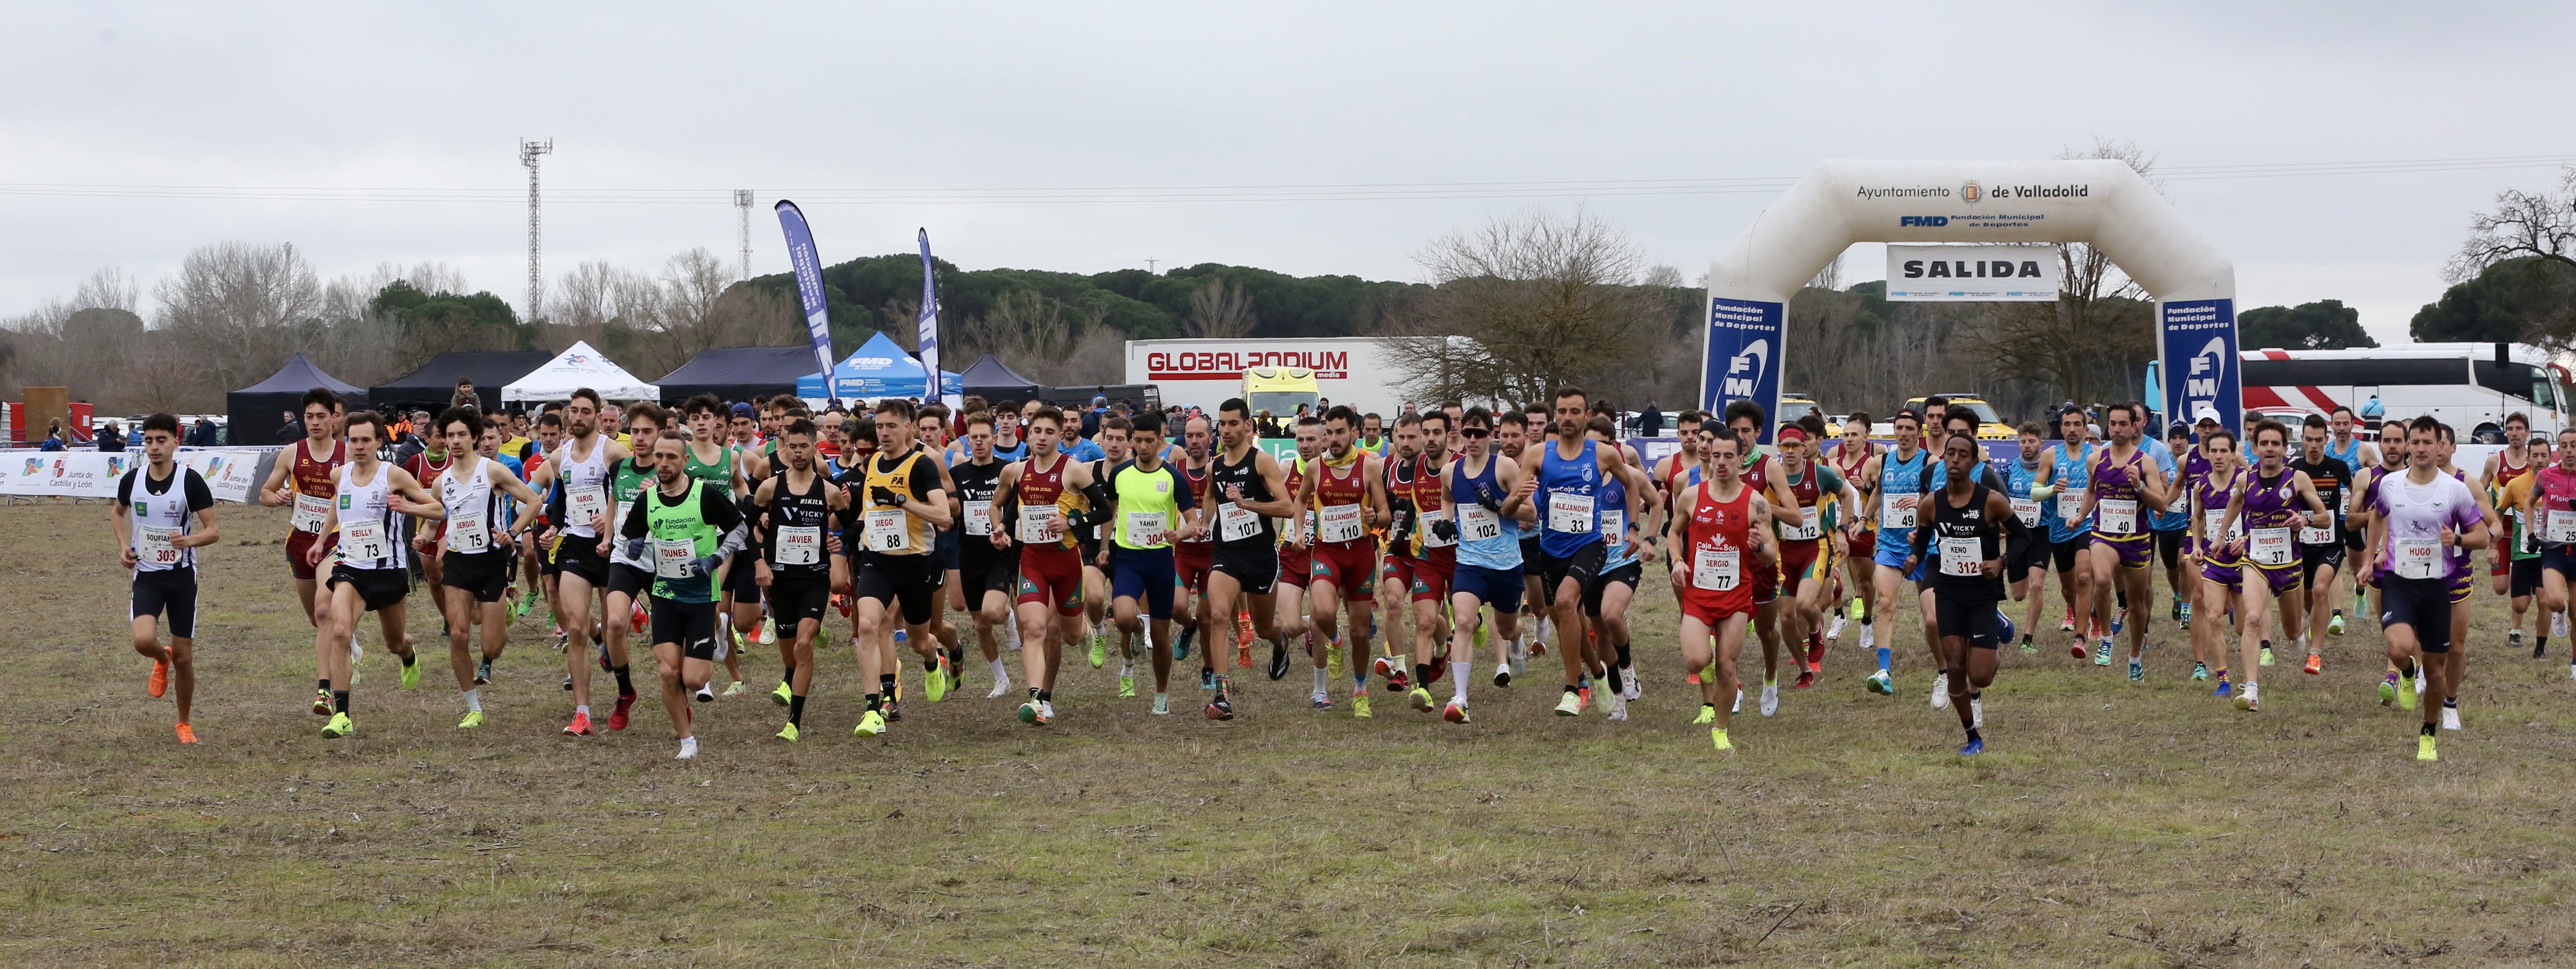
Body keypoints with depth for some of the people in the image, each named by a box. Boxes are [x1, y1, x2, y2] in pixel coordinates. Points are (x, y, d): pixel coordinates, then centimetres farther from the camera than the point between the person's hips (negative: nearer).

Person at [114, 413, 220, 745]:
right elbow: (119, 513, 20)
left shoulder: (190, 481, -11)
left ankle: (184, 723, 24)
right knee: (144, 640, -23)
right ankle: (162, 660, 15)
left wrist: (190, 540, -29)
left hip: (182, 576, -2)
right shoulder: (132, 480, -2)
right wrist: (123, 545, 3)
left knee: (184, 657, 3)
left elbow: (214, 531, -8)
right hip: (146, 574, 2)